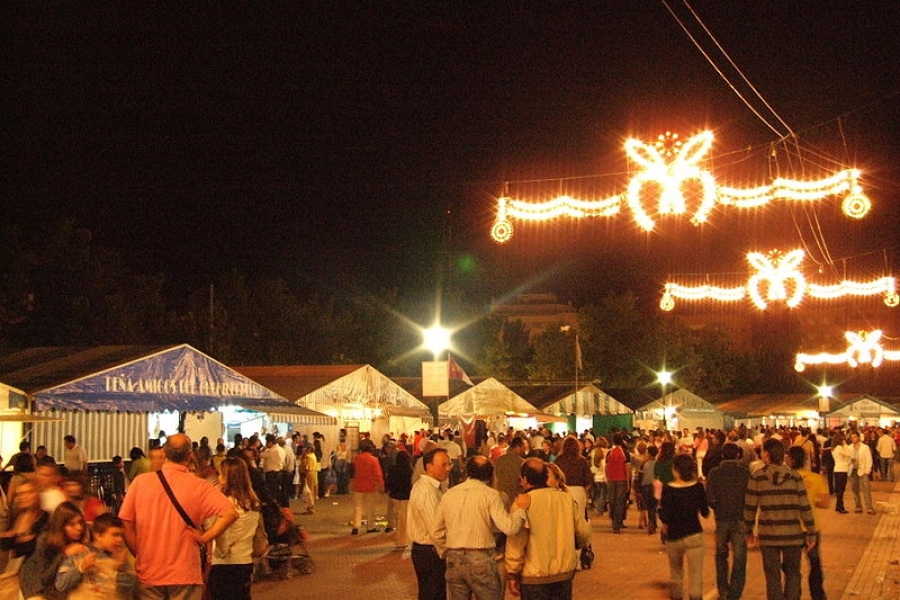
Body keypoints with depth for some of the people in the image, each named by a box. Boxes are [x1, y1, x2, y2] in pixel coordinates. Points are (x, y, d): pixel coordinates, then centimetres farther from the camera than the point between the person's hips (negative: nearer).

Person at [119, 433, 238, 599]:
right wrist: (205, 537, -9)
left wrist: (139, 554, 8)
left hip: (148, 573, 1)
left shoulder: (141, 482, -4)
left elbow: (126, 525, -2)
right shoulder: (198, 486, -8)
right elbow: (230, 512, -17)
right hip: (184, 575, -1)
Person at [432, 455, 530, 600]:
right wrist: (520, 508, -2)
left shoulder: (449, 495, 6)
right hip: (481, 560, -4)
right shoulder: (490, 495, -8)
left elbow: (436, 531, 10)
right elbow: (509, 528, -17)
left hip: (454, 560, 4)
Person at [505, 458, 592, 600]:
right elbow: (584, 535, 5)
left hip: (534, 577, -4)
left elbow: (516, 543, -14)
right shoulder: (568, 499, 1)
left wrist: (512, 575, -5)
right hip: (565, 574, 4)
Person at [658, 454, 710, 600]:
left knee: (675, 573, 22)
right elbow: (705, 513, 4)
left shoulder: (668, 489, -11)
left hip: (673, 537, 0)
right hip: (694, 536, 0)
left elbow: (664, 517, -14)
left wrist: (659, 506, 4)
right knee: (695, 576, 0)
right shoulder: (698, 487, -6)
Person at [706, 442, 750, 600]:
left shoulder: (714, 473, -4)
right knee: (739, 559, 3)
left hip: (721, 520, 2)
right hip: (740, 519, -2)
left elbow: (710, 498, -9)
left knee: (721, 556, 20)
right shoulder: (744, 472, -6)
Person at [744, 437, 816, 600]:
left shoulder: (757, 477, -5)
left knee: (773, 576, 7)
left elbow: (749, 507, -2)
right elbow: (805, 507, -1)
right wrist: (811, 534, 7)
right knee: (792, 573, 17)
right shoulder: (794, 476, -1)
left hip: (768, 534, -1)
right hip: (792, 533, 1)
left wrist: (749, 531, 11)